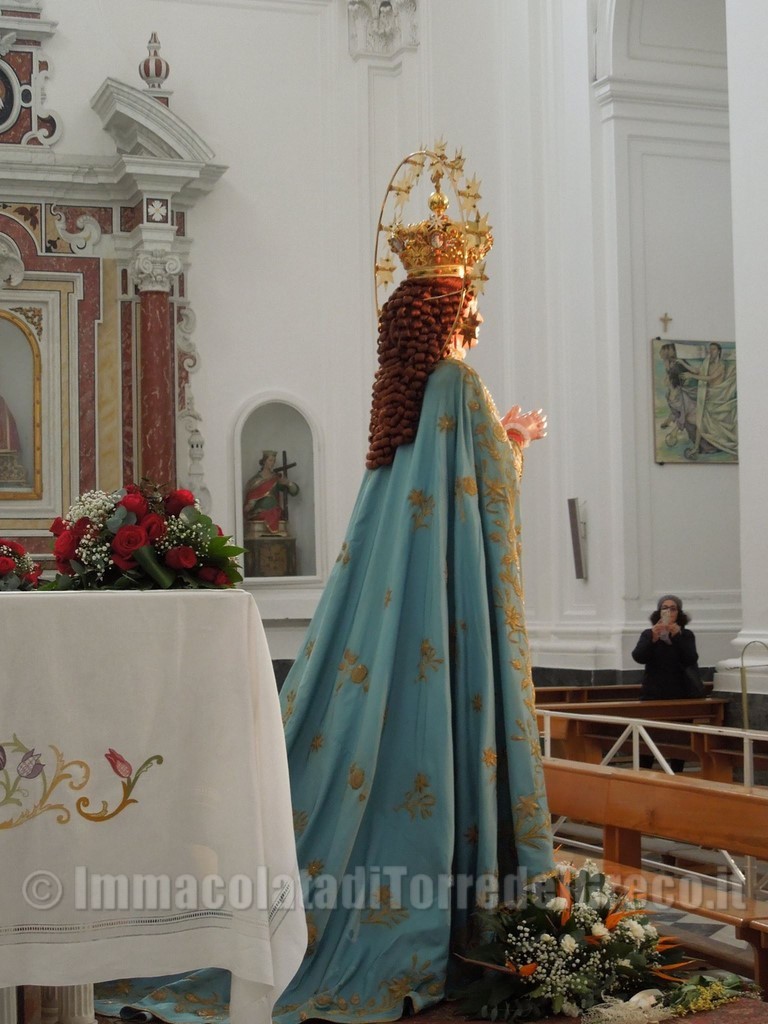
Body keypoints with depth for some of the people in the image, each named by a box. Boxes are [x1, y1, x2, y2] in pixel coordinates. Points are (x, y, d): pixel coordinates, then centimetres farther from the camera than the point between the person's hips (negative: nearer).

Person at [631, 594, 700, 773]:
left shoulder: (686, 636, 5)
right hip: (653, 696, 0)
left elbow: (691, 659, -11)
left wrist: (677, 636, -23)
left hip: (678, 697, 0)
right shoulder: (648, 634, 5)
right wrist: (652, 638, -26)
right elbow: (638, 656, -11)